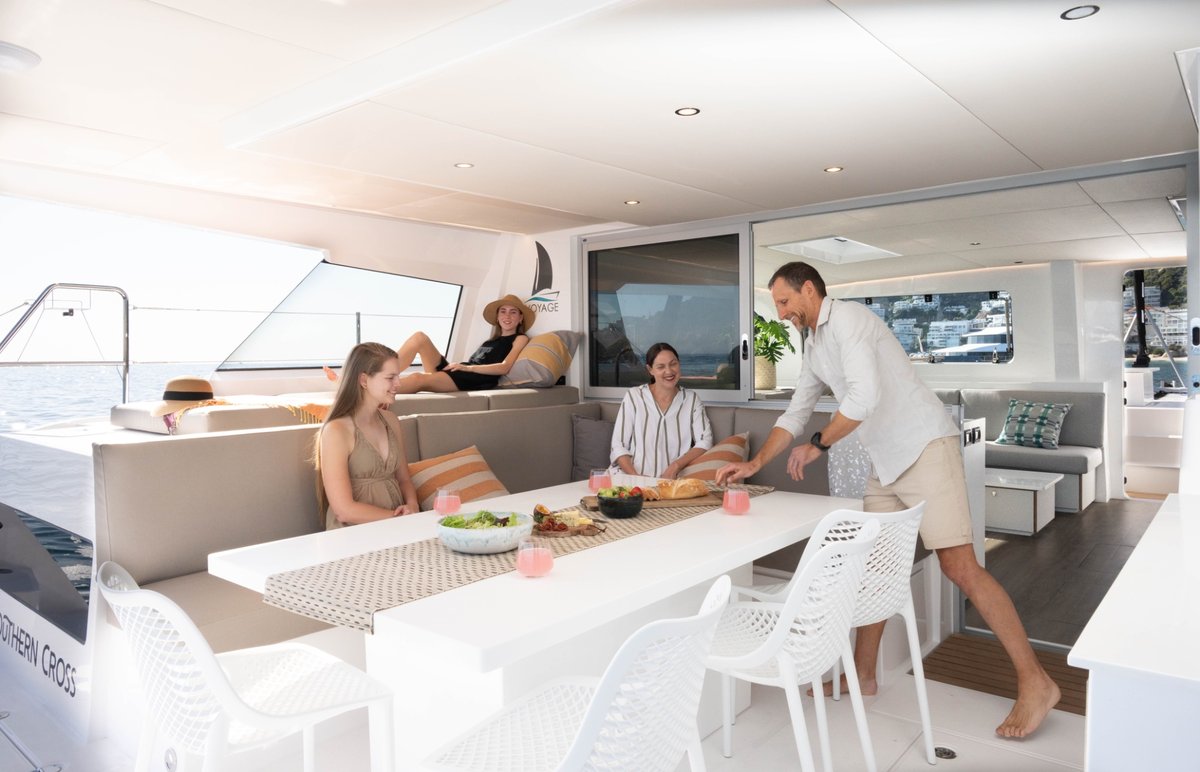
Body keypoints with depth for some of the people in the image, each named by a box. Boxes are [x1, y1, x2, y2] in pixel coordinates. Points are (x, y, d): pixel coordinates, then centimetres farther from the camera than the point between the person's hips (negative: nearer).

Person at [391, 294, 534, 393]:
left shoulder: (520, 339, 13)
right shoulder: (493, 339, 33)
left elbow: (504, 367, -5)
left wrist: (467, 367, -11)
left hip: (476, 380, -7)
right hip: (458, 374, 7)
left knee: (419, 379, -31)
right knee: (419, 338, -12)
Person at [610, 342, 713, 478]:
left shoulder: (691, 400, 10)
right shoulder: (633, 396, 5)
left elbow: (704, 442, 2)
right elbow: (618, 447, 2)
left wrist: (675, 466, -13)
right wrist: (635, 478, -13)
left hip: (672, 481, 0)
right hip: (630, 477, 0)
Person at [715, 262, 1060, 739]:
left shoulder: (847, 319, -14)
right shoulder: (816, 348, 16)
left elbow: (865, 395, -26)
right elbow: (794, 415, 19)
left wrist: (819, 444, -14)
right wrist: (754, 463, 10)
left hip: (924, 449, -9)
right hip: (887, 463, 9)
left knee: (960, 567, -9)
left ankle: (1034, 682, 3)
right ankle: (863, 676, 20)